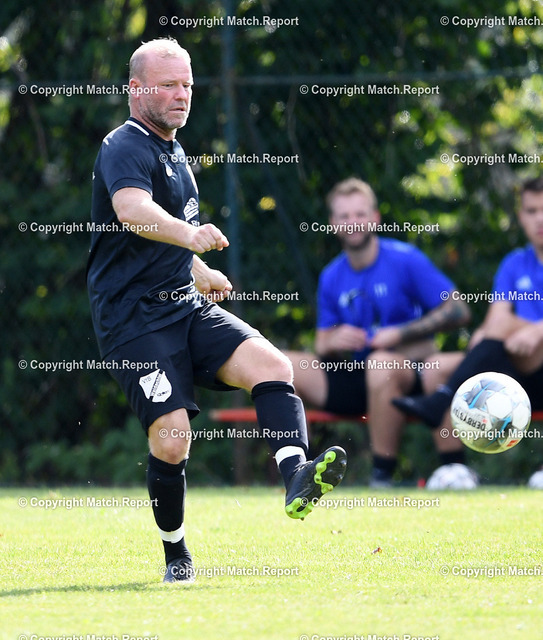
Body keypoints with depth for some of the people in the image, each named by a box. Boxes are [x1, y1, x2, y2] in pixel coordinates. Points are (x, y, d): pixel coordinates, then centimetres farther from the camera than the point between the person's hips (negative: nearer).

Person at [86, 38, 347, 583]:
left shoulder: (172, 149, 18)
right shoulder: (125, 148, -11)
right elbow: (131, 210, -35)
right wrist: (186, 233, -52)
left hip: (186, 308, 8)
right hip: (133, 318, -8)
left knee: (272, 365, -18)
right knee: (172, 435, -17)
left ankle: (295, 478, -36)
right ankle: (176, 555, 3)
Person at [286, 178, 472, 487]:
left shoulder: (405, 259, -5)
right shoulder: (332, 278, 9)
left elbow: (458, 310, -7)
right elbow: (323, 345, 15)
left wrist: (401, 334, -15)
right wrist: (333, 344, -11)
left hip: (411, 375, -5)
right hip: (355, 377, 5)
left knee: (380, 363, -40)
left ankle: (384, 476, -29)